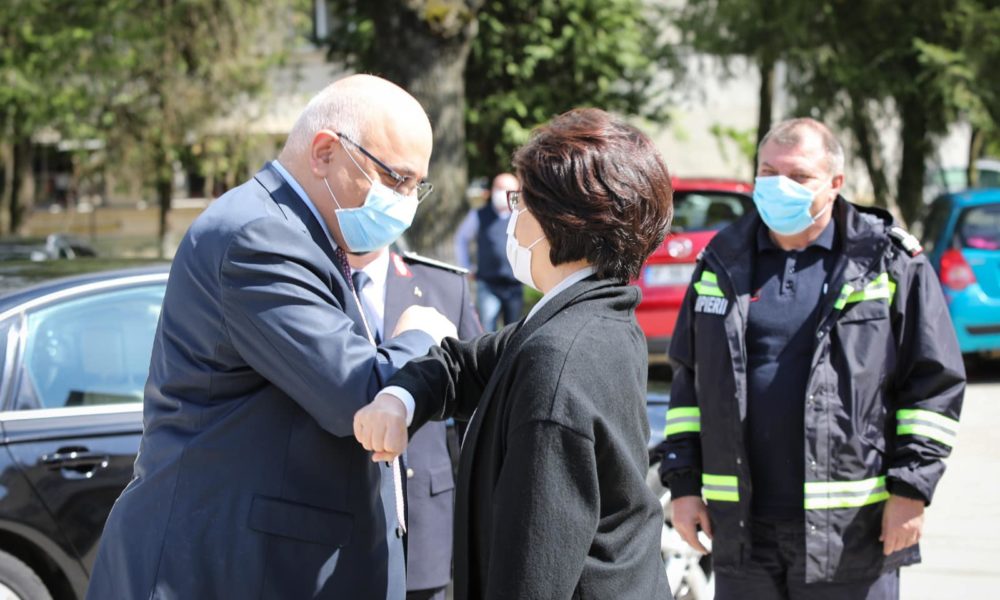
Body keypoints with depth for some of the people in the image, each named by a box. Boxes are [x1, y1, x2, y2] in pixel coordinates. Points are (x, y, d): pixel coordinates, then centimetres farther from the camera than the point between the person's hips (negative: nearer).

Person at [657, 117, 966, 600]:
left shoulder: (890, 263, -1)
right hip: (742, 528, 4)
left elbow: (935, 383, -1)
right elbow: (689, 382, 15)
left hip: (852, 529, -3)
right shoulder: (724, 262, 10)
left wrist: (912, 489, -7)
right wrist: (683, 483, 9)